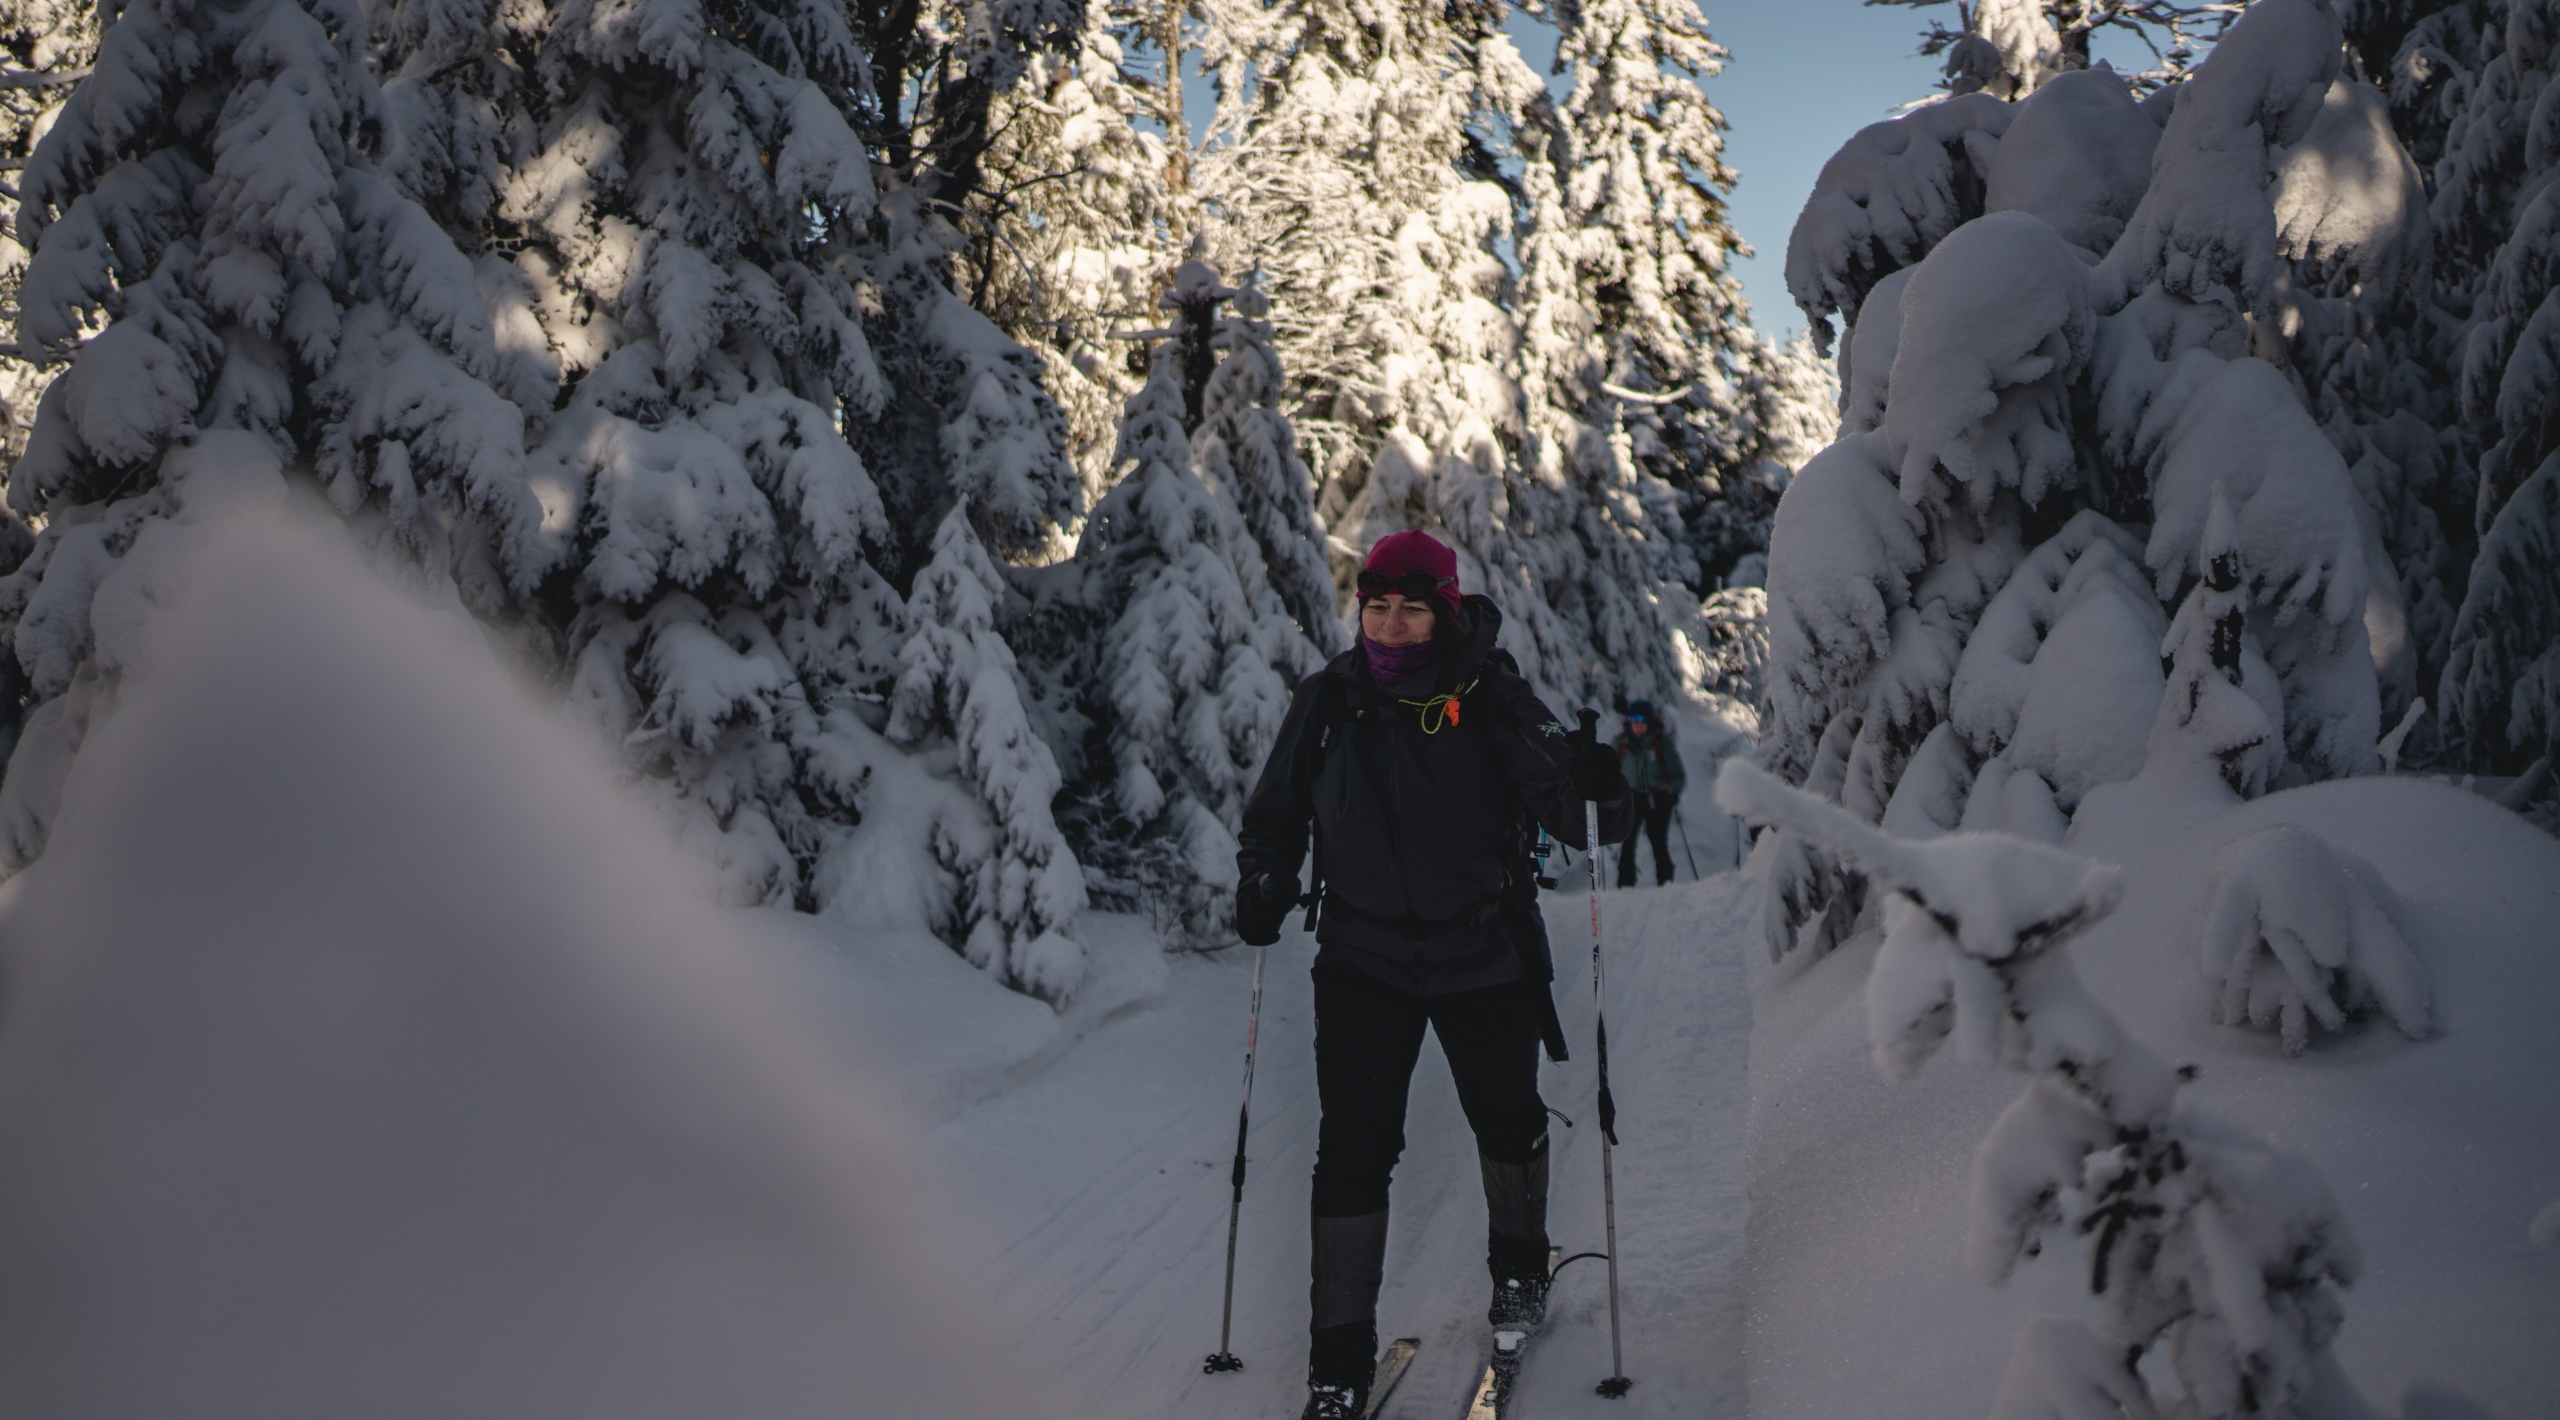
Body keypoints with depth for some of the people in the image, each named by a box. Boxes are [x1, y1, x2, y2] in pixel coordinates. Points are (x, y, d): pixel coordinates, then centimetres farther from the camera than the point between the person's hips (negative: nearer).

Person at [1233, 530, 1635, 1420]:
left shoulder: (1490, 697, -10)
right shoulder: (1328, 703, -4)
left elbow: (1565, 812, -12)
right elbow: (1277, 812, 9)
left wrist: (1597, 789, -33)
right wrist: (1263, 883, -8)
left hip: (1486, 954, 0)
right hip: (1363, 959, 0)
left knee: (1507, 1120, 18)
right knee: (1353, 1149, -7)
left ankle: (1519, 1265, 48)